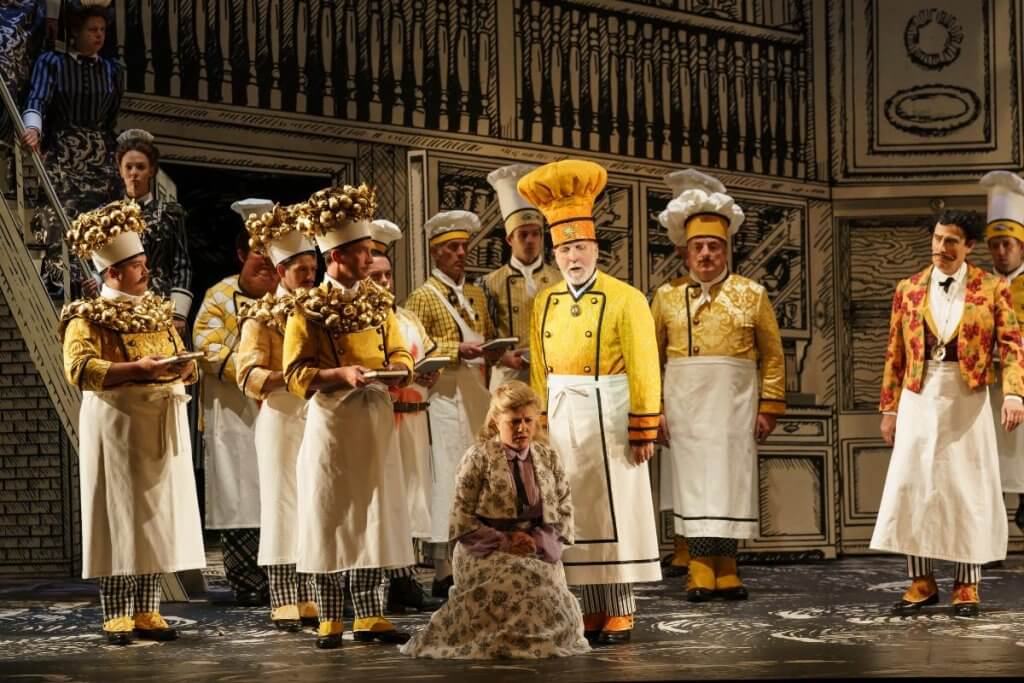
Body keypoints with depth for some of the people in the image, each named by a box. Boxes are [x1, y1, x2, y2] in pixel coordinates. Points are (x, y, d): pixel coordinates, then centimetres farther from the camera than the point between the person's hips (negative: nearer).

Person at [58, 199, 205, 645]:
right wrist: (138, 369, -26)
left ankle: (147, 612, 12)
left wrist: (182, 368, -8)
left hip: (160, 428, 6)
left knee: (157, 516, 5)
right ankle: (117, 616, 0)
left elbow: (182, 361, 17)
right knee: (118, 516, -5)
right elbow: (79, 369, -19)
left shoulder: (157, 311, 15)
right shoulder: (88, 319, -5)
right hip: (116, 425, -6)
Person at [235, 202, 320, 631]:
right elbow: (248, 374, -8)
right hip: (281, 416, -5)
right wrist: (289, 376, -24)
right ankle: (284, 605, -2)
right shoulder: (262, 317, 1)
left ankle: (310, 600, 7)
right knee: (283, 504, -4)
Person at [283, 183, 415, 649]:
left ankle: (370, 616, 11)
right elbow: (297, 374, -9)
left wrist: (398, 371, -8)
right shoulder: (309, 308, -7)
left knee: (376, 514, 5)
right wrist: (340, 374, -23)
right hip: (332, 421, -5)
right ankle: (330, 621, 7)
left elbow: (399, 351, 14)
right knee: (332, 515, 0)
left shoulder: (379, 300, 8)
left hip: (376, 419, 5)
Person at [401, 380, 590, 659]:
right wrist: (504, 542, -15)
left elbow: (565, 513, 10)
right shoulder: (478, 458, -1)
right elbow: (460, 521, -4)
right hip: (486, 555, -3)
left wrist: (537, 541, -10)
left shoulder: (549, 458, 11)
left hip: (539, 555, 3)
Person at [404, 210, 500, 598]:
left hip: (477, 392, 7)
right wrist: (457, 350, -17)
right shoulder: (423, 297, -1)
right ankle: (443, 570, -9)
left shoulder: (476, 295, 19)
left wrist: (491, 352, 4)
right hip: (444, 395, -7)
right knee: (448, 478, -10)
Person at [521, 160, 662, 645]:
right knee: (575, 519, 7)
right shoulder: (544, 304, 9)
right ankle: (592, 615, 14)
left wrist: (643, 433, -12)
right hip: (562, 423, 5)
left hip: (608, 422, -5)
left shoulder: (625, 300, -7)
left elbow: (644, 371, -9)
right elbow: (539, 373, 11)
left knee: (614, 515, -1)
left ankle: (620, 618, 4)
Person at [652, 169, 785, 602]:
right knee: (693, 482, -2)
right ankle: (700, 570, 0)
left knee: (731, 481, 1)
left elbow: (772, 355, 5)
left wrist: (769, 407, 0)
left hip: (734, 406, 0)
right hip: (685, 407, 0)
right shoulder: (667, 296, 7)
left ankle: (725, 567, 8)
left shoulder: (752, 295, 5)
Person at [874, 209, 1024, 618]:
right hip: (919, 400, 2)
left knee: (968, 488, 2)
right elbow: (895, 354, 8)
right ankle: (922, 582, 9)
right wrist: (889, 407, 6)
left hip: (967, 400, -2)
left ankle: (967, 585, 9)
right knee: (911, 485, 0)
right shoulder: (908, 290, 6)